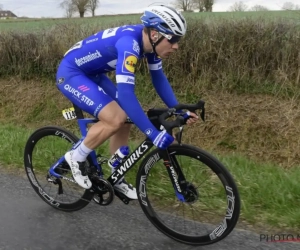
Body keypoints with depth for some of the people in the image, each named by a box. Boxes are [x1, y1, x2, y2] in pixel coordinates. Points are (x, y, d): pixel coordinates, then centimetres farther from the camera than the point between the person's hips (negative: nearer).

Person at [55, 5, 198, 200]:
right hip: (70, 74, -9)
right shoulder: (129, 44, -34)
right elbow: (125, 94, -41)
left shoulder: (149, 42, -7)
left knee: (126, 119, 4)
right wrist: (153, 134, -40)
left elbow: (159, 78, 4)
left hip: (92, 74, 9)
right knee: (115, 119, -23)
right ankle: (76, 158, 1)